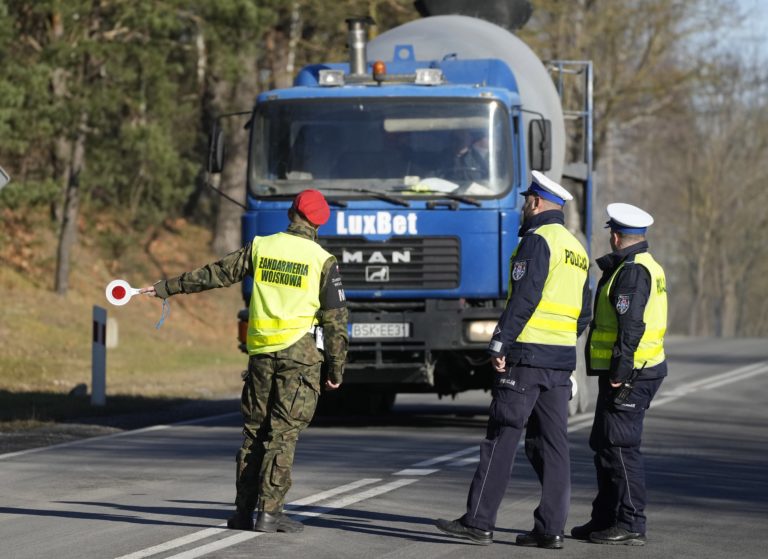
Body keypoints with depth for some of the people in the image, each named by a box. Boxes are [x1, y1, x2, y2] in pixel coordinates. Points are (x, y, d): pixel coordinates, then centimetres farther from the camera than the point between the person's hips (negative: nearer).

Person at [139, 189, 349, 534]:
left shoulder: (260, 247, 5)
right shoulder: (322, 261, -3)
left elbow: (215, 274, 11)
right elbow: (335, 318, -3)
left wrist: (168, 288, 22)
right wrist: (337, 367, 4)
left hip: (261, 350, 3)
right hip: (300, 351, -3)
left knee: (254, 431, 10)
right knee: (283, 434, -3)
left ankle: (243, 512, 11)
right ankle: (269, 512, -8)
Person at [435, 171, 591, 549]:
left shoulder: (537, 240, -9)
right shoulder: (576, 250, 18)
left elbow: (524, 297, -18)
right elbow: (583, 313, 19)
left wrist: (499, 345, -17)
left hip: (527, 354, -8)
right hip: (561, 360, 8)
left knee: (501, 438, -6)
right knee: (551, 443, 7)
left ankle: (479, 522, -6)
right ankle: (551, 528, 4)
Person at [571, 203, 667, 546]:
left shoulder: (633, 271, -15)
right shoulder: (646, 266, 18)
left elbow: (631, 326, -22)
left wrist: (620, 372, -23)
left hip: (628, 373, -11)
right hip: (636, 372, 11)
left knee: (620, 446, -9)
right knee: (604, 444, 16)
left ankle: (631, 525, -7)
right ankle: (605, 520, 22)